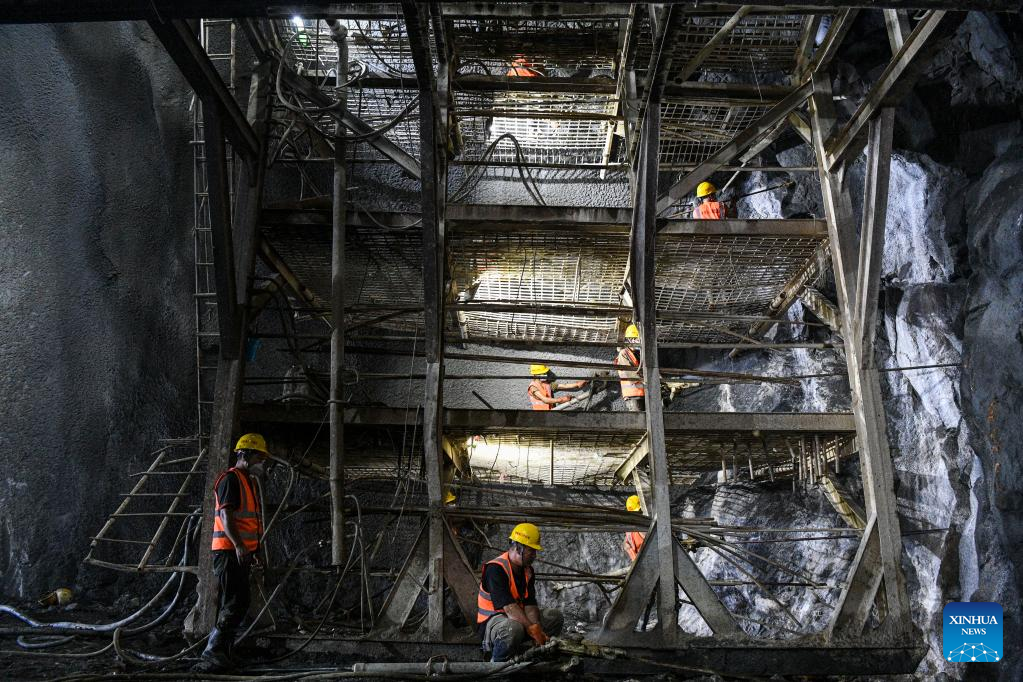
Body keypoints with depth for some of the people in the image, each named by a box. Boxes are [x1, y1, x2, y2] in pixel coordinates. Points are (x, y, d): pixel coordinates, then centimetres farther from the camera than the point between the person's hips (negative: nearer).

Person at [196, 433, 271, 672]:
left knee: (232, 605, 13)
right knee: (237, 605, -13)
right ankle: (215, 654, -11)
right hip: (230, 552, -10)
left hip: (241, 553, 10)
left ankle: (217, 655, 21)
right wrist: (239, 545, -30)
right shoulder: (231, 479, -11)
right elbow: (226, 516, -21)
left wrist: (252, 551, 27)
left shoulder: (248, 482, 21)